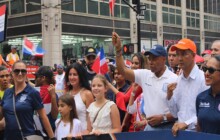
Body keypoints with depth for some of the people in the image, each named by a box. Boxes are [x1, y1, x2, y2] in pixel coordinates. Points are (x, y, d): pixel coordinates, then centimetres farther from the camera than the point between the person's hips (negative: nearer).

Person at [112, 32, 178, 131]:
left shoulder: (174, 79, -10)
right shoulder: (144, 75, 5)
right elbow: (123, 70, 3)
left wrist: (163, 118, -18)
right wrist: (118, 49, -7)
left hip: (167, 128, -5)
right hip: (149, 127, 5)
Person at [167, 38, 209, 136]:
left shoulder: (203, 78, -12)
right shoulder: (177, 80, 9)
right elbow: (175, 113, 11)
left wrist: (186, 123, -18)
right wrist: (169, 95, -3)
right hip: (180, 131, 5)